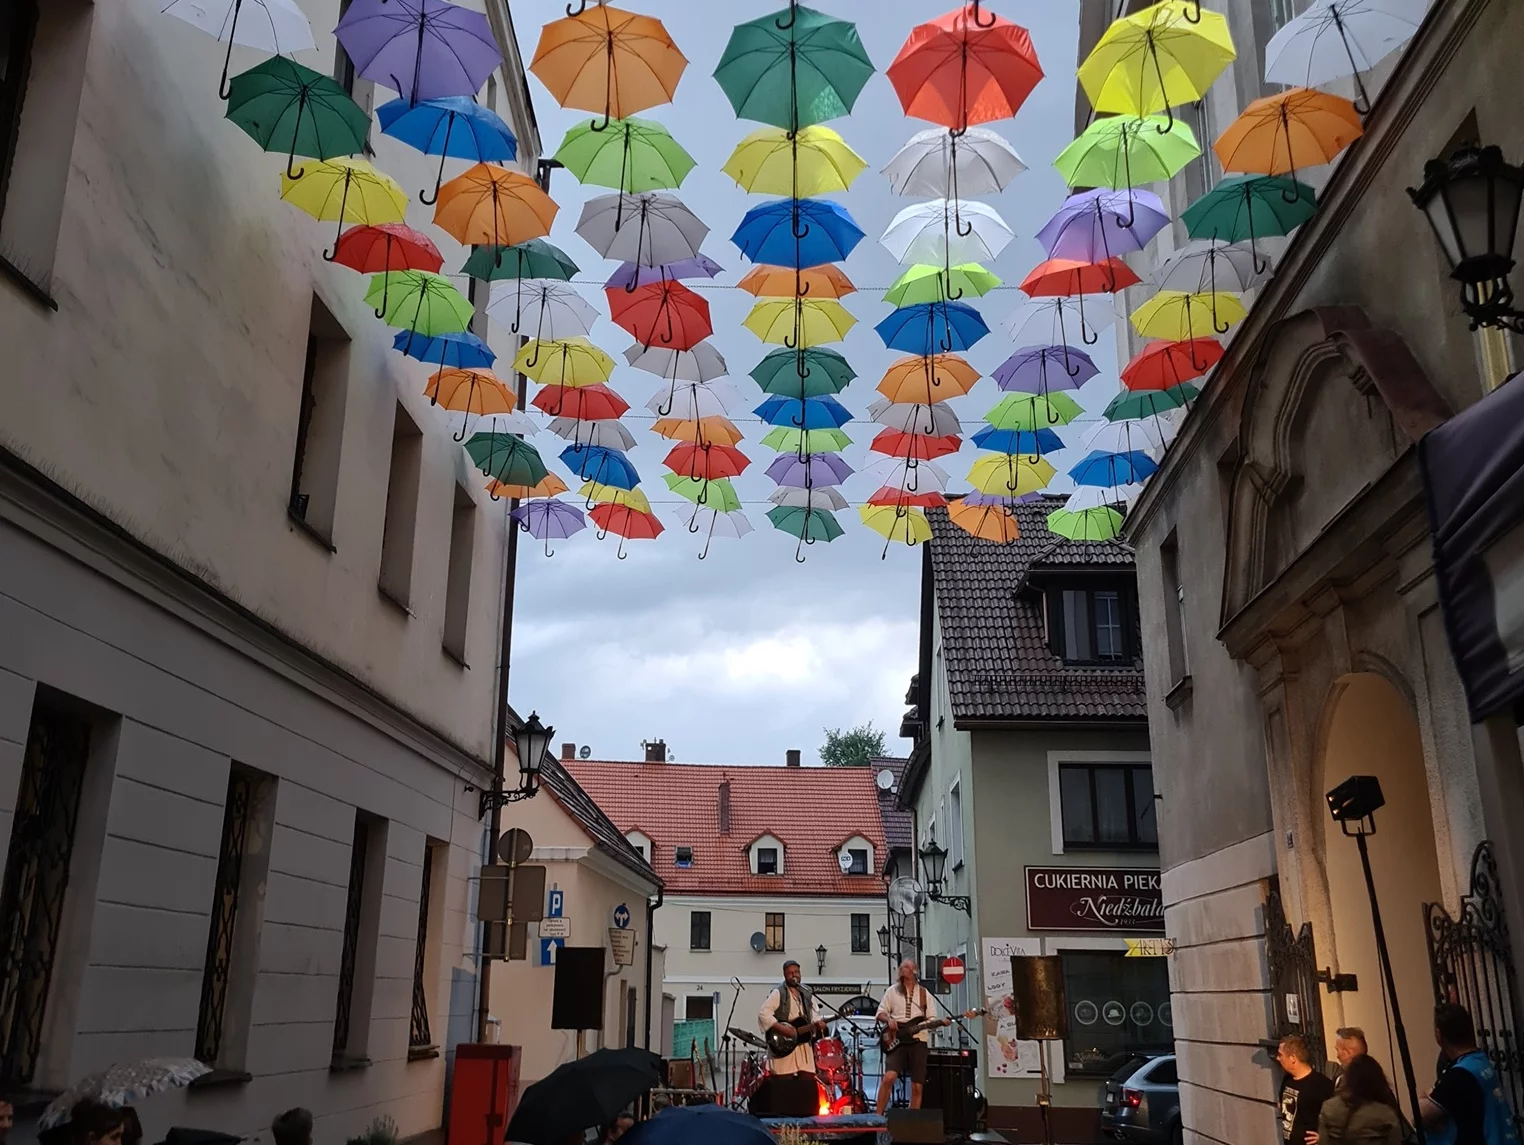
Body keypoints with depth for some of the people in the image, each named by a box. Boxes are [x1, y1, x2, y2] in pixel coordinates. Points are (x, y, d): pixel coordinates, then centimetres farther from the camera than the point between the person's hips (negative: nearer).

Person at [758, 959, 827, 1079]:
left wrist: (818, 1023, -7)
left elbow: (815, 1016, 16)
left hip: (804, 1044, 6)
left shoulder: (807, 995, 16)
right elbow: (763, 1014, -13)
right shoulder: (778, 993, -4)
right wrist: (781, 1028, -22)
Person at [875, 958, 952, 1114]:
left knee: (917, 1086, -2)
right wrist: (889, 1019, -13)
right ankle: (878, 1116, -12)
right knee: (889, 1076, -21)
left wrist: (941, 1021, -9)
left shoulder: (924, 993, 14)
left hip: (918, 1041, 2)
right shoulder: (892, 991, 9)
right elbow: (880, 1013, 8)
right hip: (896, 1041, -2)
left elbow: (931, 1019, 12)